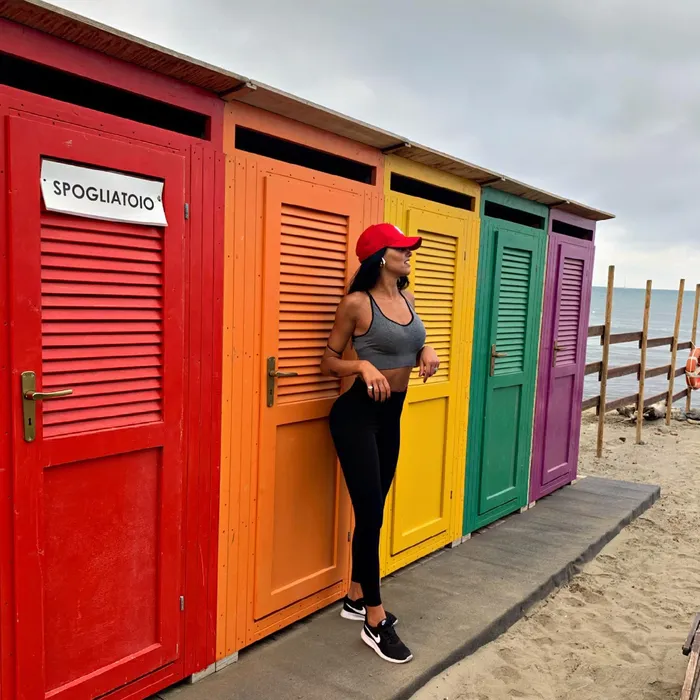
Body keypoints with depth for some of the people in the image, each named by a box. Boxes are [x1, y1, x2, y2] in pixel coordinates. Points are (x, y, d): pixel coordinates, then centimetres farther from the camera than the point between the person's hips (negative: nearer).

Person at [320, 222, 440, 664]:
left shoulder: (407, 298, 7)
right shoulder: (357, 303, -13)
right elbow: (329, 362, -8)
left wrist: (426, 352, 0)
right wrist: (364, 366, -25)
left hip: (391, 414, 8)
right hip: (358, 414, -8)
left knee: (373, 512, 16)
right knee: (370, 514, -4)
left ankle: (356, 599, 34)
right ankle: (376, 623, 11)